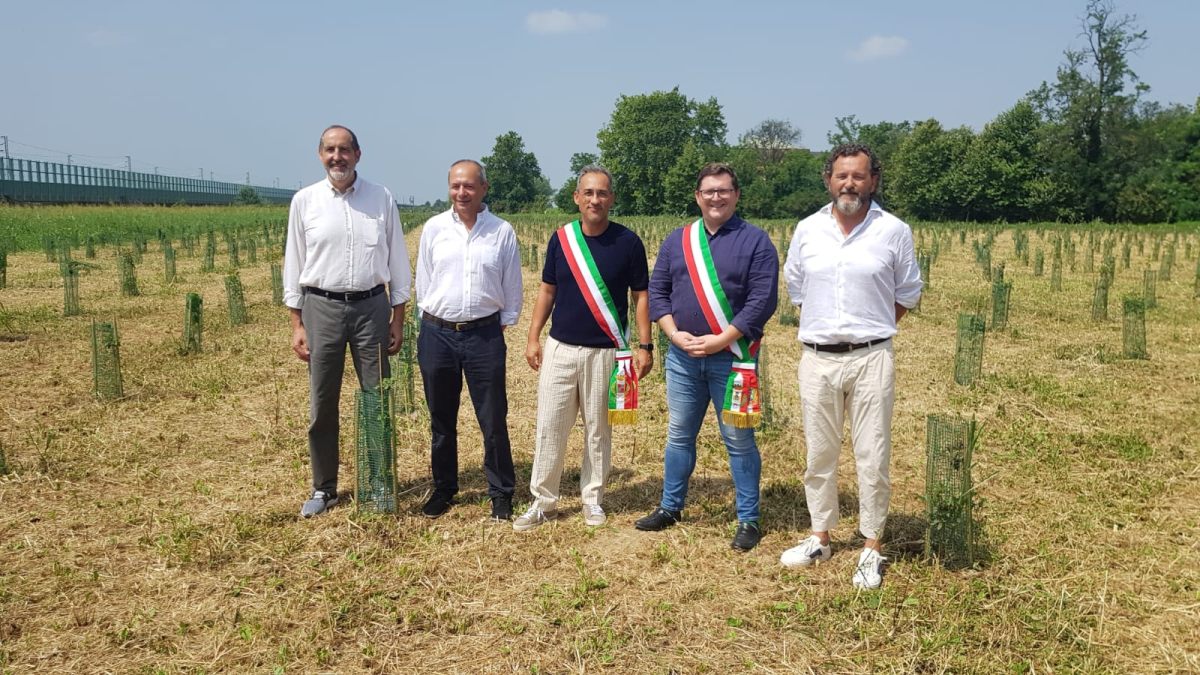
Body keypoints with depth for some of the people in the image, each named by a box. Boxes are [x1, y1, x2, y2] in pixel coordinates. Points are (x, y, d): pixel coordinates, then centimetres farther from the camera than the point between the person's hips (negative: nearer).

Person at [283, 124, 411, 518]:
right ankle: (323, 489, 20)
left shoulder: (381, 199, 2)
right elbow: (294, 265, 5)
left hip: (371, 307, 0)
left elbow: (397, 261, 6)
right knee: (322, 404, 7)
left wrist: (398, 319, 4)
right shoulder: (305, 201, 3)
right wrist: (296, 324, 1)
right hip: (321, 307, 0)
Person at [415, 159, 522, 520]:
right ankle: (443, 489, 29)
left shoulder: (502, 231, -1)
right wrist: (430, 320, 7)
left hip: (485, 335, -2)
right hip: (437, 334, 2)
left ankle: (501, 492, 17)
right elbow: (423, 281, 9)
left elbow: (512, 288, 6)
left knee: (493, 420, 2)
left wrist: (503, 324, 4)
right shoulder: (434, 228, 3)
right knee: (441, 421, 13)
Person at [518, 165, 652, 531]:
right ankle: (543, 501, 15)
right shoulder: (561, 238, 3)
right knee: (549, 428, 4)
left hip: (606, 352, -2)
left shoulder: (628, 241, -4)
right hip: (559, 349, 2)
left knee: (598, 429, 8)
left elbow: (640, 296, 0)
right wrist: (533, 337, 5)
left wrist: (645, 345, -5)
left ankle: (592, 499, 23)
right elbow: (547, 290, 10)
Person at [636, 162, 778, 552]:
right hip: (682, 356, 4)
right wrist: (674, 333, -7)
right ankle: (670, 507, 28)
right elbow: (657, 290, 9)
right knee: (678, 435, 14)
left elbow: (763, 299, -11)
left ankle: (748, 520, 14)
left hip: (731, 357, -4)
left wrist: (721, 340, -16)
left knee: (738, 440, 3)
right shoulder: (676, 240, 10)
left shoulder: (755, 241, -3)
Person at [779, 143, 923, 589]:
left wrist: (868, 328, 7)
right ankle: (820, 538, 27)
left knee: (873, 457, 2)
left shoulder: (894, 231, -2)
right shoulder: (807, 230, 4)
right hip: (817, 358, 3)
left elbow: (907, 295, 8)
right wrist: (822, 325, 12)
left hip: (871, 358, -2)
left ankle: (871, 549, 15)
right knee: (819, 453, 12)